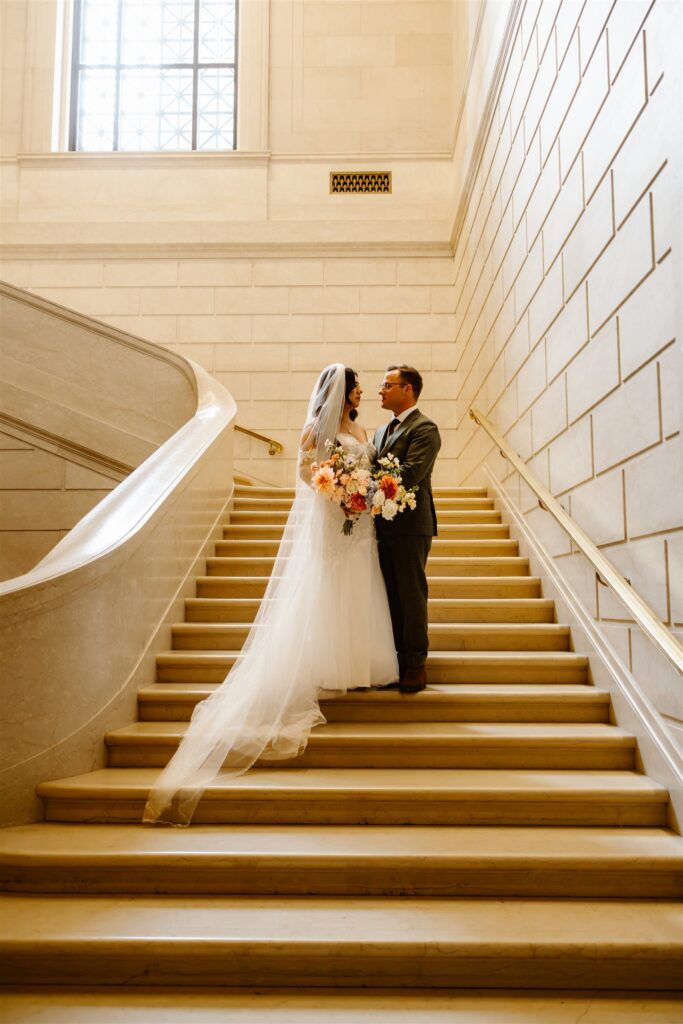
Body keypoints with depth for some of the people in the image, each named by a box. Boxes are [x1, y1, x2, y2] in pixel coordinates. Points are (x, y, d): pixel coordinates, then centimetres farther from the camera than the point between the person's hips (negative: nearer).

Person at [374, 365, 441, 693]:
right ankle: (397, 659, 22)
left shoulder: (424, 428, -9)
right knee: (392, 596, 12)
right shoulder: (382, 431, 19)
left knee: (411, 596, 0)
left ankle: (415, 664, 11)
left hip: (410, 526, -8)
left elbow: (410, 473, -22)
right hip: (384, 526, 8)